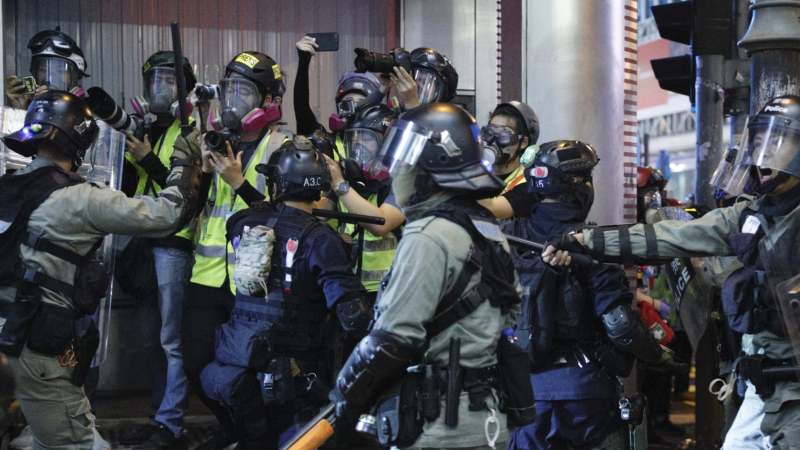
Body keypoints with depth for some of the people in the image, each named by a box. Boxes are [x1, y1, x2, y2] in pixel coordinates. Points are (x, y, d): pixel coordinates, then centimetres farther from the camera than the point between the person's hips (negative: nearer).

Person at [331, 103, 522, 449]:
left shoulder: (430, 236, -17)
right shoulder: (487, 228, 13)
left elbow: (393, 338, -20)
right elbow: (509, 313, 20)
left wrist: (346, 395, -8)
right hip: (484, 416, 9)